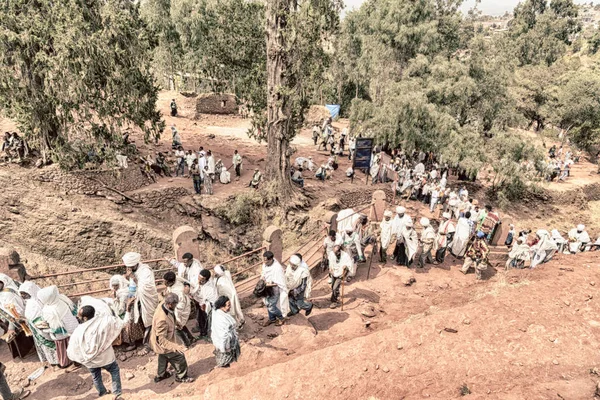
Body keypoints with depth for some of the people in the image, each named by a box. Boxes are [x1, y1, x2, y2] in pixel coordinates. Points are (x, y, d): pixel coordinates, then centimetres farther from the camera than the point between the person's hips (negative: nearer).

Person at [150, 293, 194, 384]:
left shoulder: (163, 306, -16)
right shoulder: (162, 319, -42)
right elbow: (161, 340, -35)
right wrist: (175, 346, -39)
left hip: (163, 343, 9)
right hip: (163, 345, -9)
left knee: (163, 358, 32)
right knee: (179, 357, 8)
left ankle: (160, 375, 55)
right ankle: (181, 377, 31)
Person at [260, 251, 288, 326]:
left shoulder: (277, 268, -34)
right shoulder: (265, 264, -12)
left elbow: (279, 283, -27)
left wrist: (269, 285, -28)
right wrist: (262, 277, -12)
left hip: (275, 290, -7)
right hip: (267, 289, 7)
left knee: (271, 306, 2)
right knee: (268, 304, 21)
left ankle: (281, 318, 28)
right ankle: (272, 319, 44)